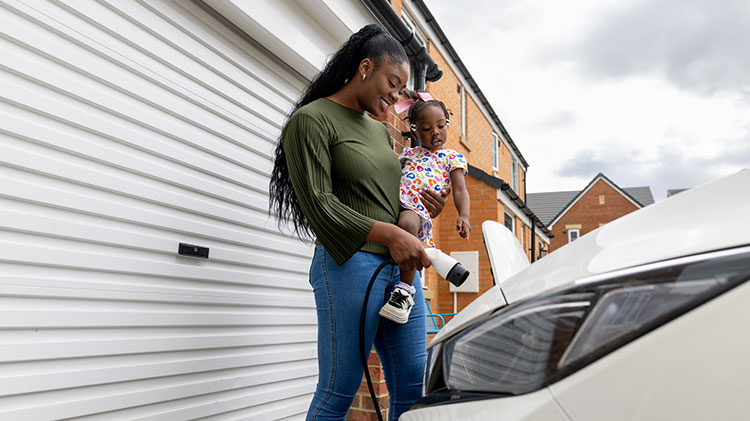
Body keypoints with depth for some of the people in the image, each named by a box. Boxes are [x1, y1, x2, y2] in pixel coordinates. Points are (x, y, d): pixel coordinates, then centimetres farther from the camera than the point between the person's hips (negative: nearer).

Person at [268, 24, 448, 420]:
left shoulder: (380, 130, 22)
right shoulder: (312, 119, -3)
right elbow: (319, 204, -13)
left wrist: (423, 210, 7)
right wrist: (389, 233, -20)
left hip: (400, 265, 8)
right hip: (349, 264, -7)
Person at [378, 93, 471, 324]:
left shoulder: (453, 158, 19)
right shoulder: (408, 154, 30)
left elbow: (460, 191, 8)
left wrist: (463, 216, -10)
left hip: (418, 210, -6)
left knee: (407, 221, -38)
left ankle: (406, 288, -30)